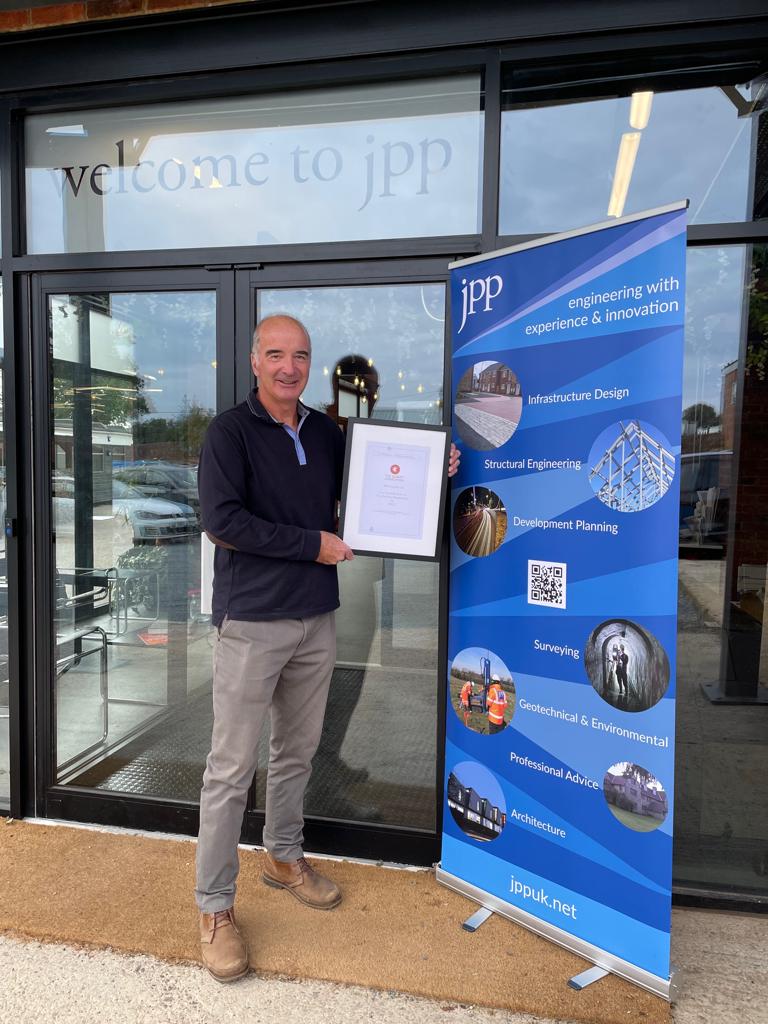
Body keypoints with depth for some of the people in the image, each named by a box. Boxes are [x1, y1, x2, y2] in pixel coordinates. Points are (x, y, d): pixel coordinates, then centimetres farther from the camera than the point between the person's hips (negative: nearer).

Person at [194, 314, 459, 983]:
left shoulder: (326, 433, 10)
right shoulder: (230, 432, -8)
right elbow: (221, 519, -18)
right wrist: (312, 544, -16)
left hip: (316, 618, 6)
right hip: (253, 621, -6)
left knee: (298, 751, 19)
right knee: (231, 769, 2)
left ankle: (284, 857, 41)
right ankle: (215, 908, 18)